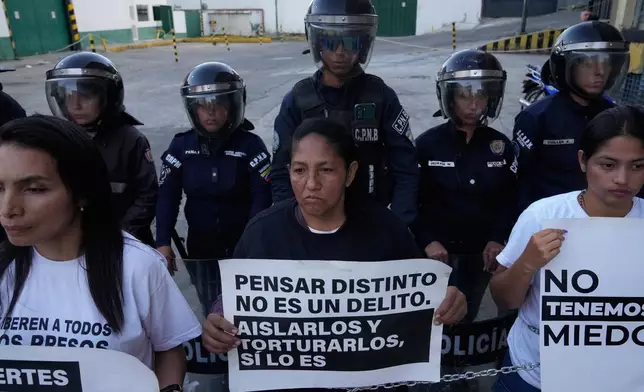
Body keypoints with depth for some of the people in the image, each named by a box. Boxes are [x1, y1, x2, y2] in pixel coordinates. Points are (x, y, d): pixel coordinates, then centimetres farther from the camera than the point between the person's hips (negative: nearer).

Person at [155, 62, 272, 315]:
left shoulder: (250, 145, -12)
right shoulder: (181, 146, -5)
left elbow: (262, 197, -13)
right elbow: (167, 196, -2)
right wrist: (163, 243, -7)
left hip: (243, 246, -2)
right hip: (201, 247, 2)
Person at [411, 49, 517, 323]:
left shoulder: (501, 146, 2)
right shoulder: (427, 144, -8)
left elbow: (509, 200, 4)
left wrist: (498, 239, -9)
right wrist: (427, 241, -18)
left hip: (480, 254, 3)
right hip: (437, 253, -3)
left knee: (466, 319, 15)